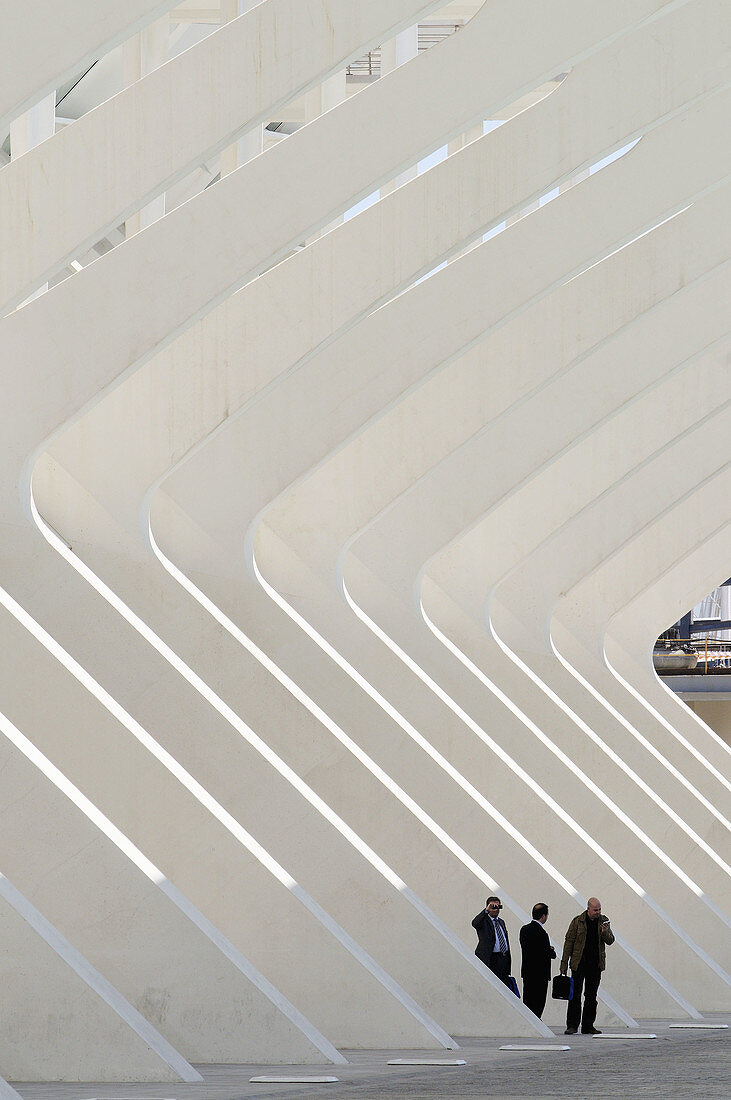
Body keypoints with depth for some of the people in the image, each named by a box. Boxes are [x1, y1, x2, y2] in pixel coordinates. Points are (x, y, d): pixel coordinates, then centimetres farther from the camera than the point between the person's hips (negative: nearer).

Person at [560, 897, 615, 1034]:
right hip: (579, 964, -3)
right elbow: (569, 942, -2)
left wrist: (605, 932, -20)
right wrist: (564, 964, -5)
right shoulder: (578, 921, -3)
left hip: (596, 965, 3)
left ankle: (588, 1026, 13)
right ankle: (572, 1025, -4)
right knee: (575, 995, -7)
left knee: (591, 996, 7)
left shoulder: (603, 921, 6)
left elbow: (610, 940, 3)